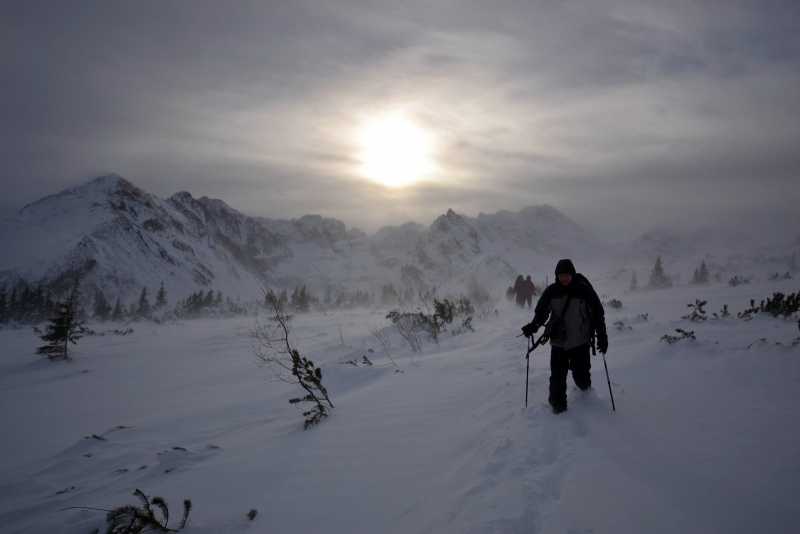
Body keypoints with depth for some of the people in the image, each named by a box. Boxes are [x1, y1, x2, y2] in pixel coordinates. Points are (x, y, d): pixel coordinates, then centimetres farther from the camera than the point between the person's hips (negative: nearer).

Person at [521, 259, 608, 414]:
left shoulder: (584, 290, -8)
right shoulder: (551, 291, -2)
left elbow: (598, 312, -2)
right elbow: (541, 312, 7)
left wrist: (602, 336, -6)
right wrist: (533, 326, -11)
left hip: (580, 342, -1)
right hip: (558, 342, 1)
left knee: (581, 375, 7)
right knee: (557, 376, -3)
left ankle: (585, 388, 41)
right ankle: (558, 404, 15)